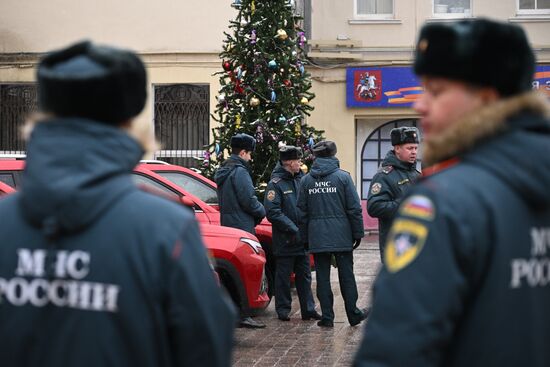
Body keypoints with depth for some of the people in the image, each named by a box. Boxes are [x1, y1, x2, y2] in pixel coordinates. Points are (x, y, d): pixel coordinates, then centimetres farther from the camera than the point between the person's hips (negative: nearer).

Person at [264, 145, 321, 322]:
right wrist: (293, 229, -19)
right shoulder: (275, 183, -10)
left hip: (302, 239, 6)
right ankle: (283, 310, 12)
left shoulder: (300, 179, 11)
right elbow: (272, 212, -16)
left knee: (304, 275, 11)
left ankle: (308, 309, 17)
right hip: (285, 241, -6)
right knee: (283, 276, 2)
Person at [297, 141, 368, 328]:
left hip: (317, 237, 2)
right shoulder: (343, 177, -4)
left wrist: (304, 237, 13)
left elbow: (302, 212, 7)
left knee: (322, 277, 6)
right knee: (346, 275, 7)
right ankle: (353, 313, 13)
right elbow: (354, 208, -5)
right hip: (341, 235, -2)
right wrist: (358, 233, 2)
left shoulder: (306, 180, 4)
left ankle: (327, 317, 7)